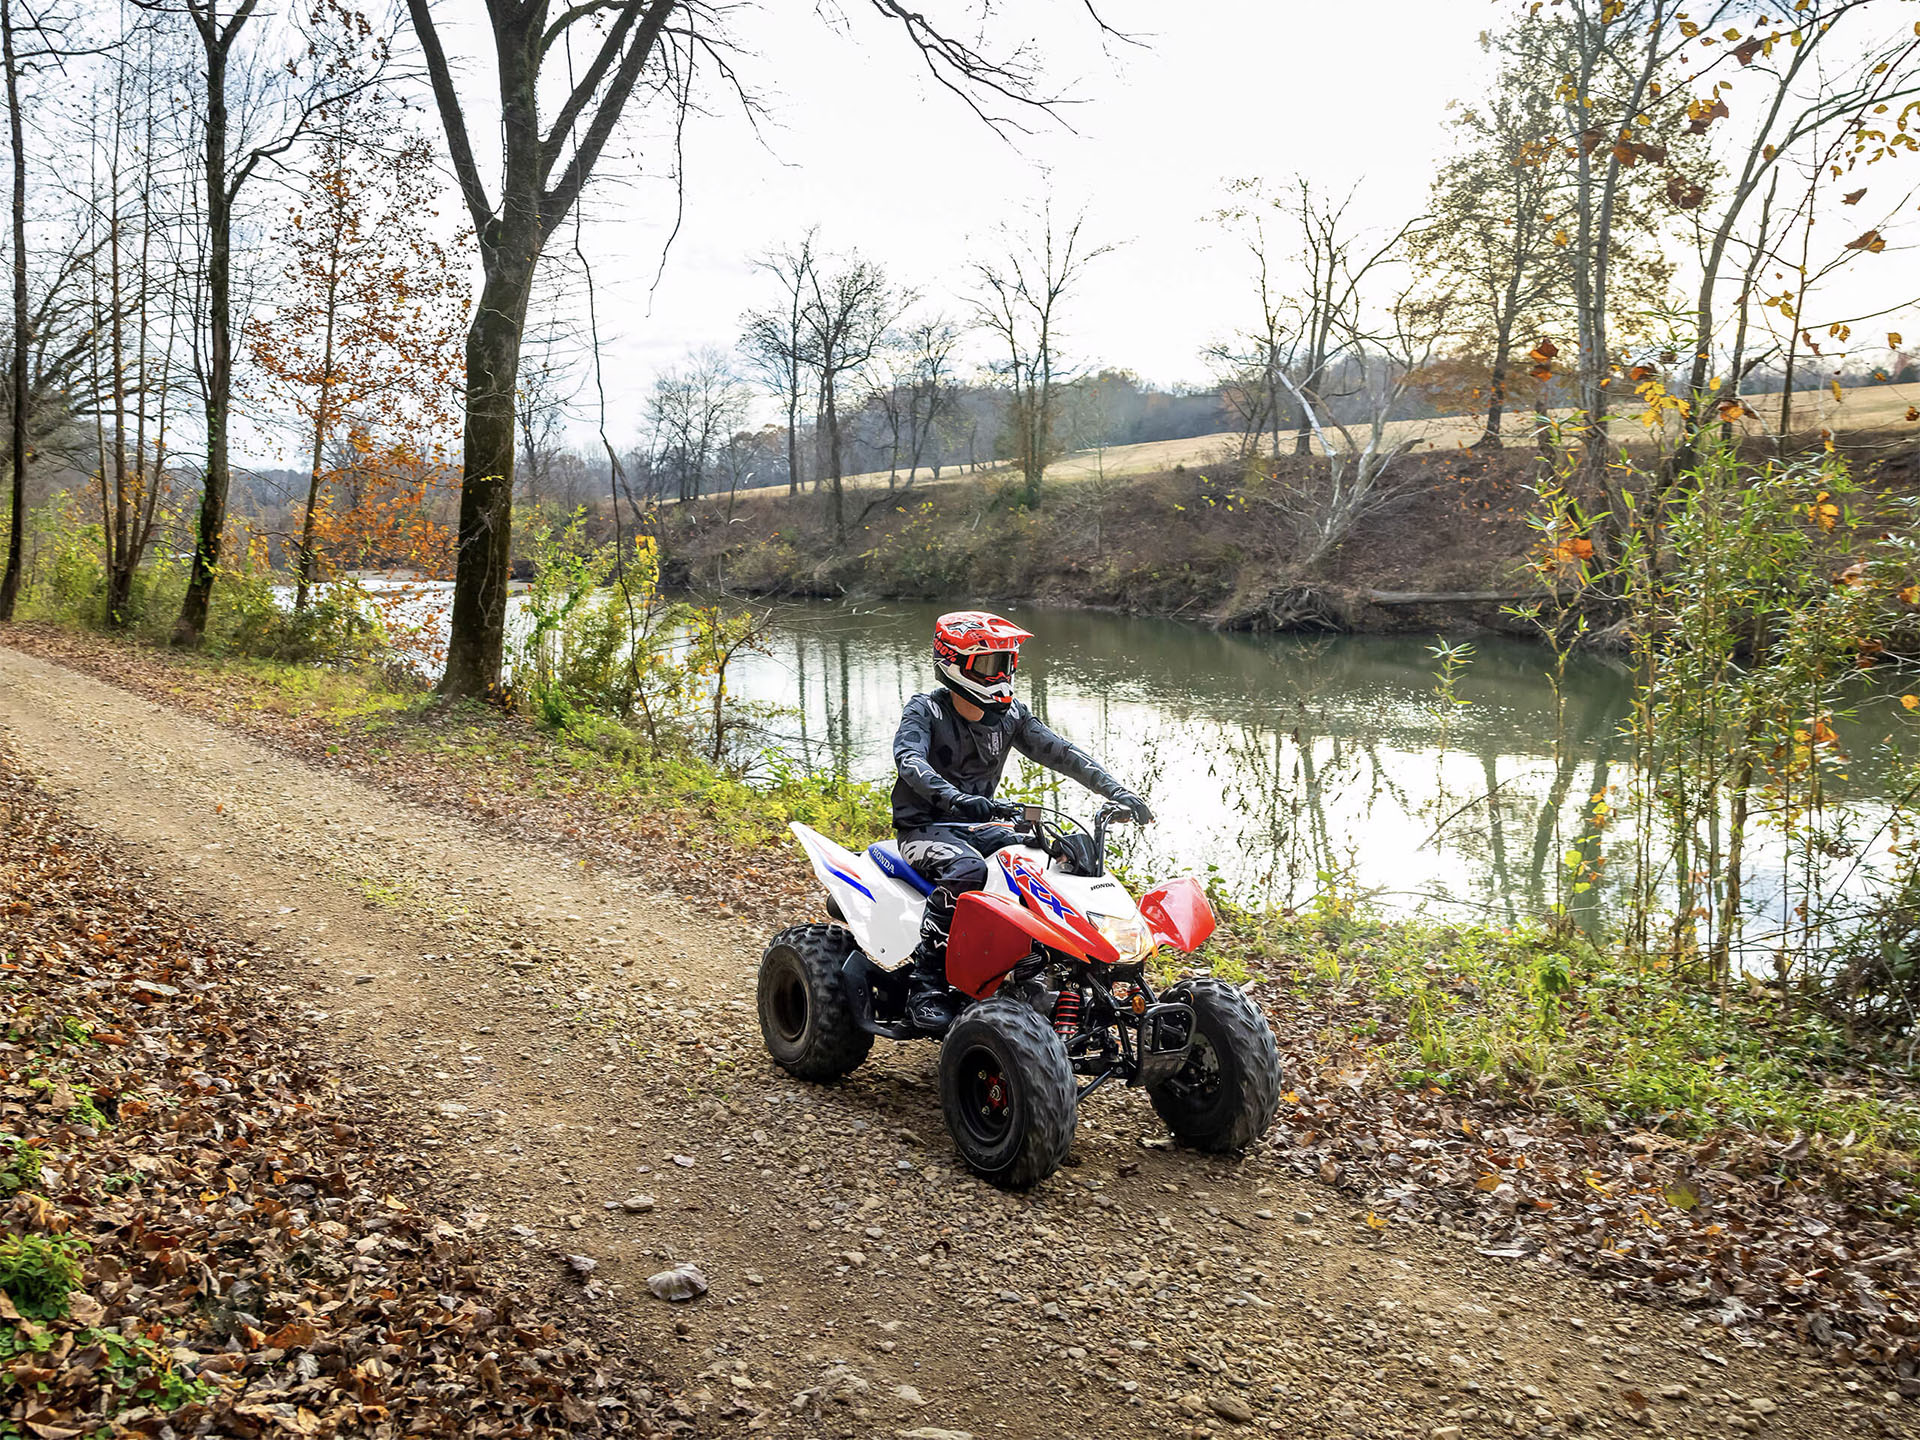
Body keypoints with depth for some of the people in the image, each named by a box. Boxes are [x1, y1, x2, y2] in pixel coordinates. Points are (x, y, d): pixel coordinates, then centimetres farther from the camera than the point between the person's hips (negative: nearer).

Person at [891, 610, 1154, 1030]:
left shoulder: (1008, 715, 7)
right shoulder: (925, 710, -10)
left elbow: (1057, 751, -1)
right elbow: (909, 759, -29)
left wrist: (1116, 791, -15)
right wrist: (958, 800, -47)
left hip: (980, 825, 6)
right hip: (925, 827, -6)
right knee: (966, 870, -37)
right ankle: (924, 984, -31)